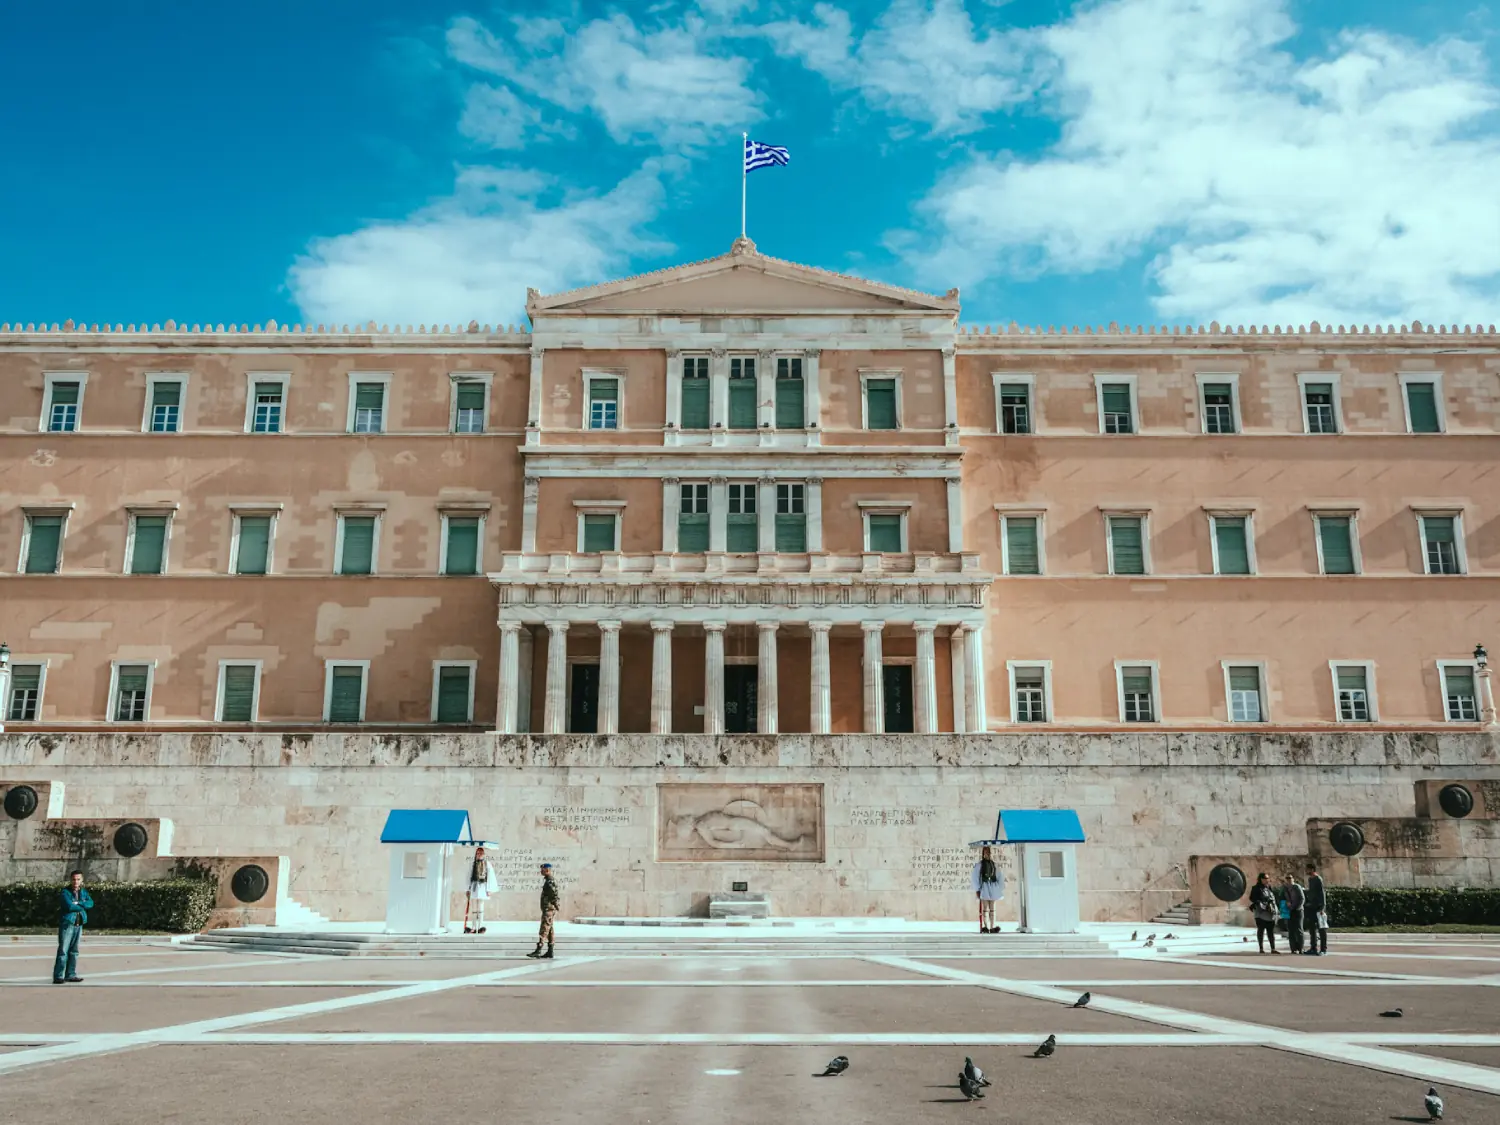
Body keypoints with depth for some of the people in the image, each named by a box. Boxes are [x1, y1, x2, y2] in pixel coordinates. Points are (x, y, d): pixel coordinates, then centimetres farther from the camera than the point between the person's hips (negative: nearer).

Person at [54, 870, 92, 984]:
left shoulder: (83, 892, 11)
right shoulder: (65, 892, -6)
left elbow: (91, 903, -3)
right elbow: (69, 906, -20)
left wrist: (78, 903, -16)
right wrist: (82, 906, -7)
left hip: (78, 924, 6)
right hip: (67, 924, -6)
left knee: (74, 951, 11)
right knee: (63, 951, -8)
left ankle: (70, 975, 17)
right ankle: (58, 976, -5)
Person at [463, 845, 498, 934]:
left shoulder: (487, 864, 2)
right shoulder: (472, 864, 8)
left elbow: (490, 877, 0)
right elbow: (469, 877, 9)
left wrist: (489, 889, -5)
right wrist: (468, 889, 6)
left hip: (482, 887, -3)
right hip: (474, 887, 3)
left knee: (480, 908, -7)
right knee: (474, 908, 6)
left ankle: (480, 926, -6)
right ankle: (474, 927, 11)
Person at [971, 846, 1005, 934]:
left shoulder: (993, 864, 9)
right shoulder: (979, 864, -4)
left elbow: (999, 877, 16)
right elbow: (974, 877, -5)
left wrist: (1000, 889, 10)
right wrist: (977, 890, -9)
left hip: (992, 887, 5)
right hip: (984, 887, -5)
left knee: (992, 909, 4)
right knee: (985, 908, -5)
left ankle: (992, 927, 5)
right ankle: (985, 927, -5)